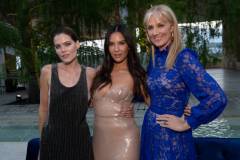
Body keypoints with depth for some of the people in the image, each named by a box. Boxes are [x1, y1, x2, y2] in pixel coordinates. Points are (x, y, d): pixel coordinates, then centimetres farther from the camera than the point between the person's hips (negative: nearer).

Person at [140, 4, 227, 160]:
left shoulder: (183, 57, -18)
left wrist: (187, 123, -17)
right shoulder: (154, 58, 3)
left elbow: (217, 98, -27)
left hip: (171, 138, -6)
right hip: (149, 132, 7)